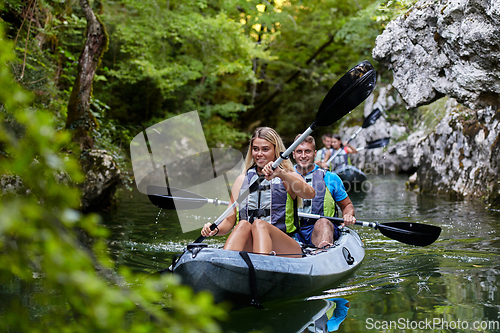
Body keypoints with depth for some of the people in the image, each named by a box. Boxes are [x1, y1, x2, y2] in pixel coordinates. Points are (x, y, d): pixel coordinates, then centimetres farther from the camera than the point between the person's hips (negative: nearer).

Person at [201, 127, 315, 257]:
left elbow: (310, 194, -15)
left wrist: (281, 174, -30)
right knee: (243, 224, -29)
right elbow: (230, 219, 13)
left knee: (259, 224, -32)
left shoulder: (289, 177, 9)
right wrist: (216, 230, -11)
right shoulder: (242, 179, 18)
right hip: (248, 249, 2)